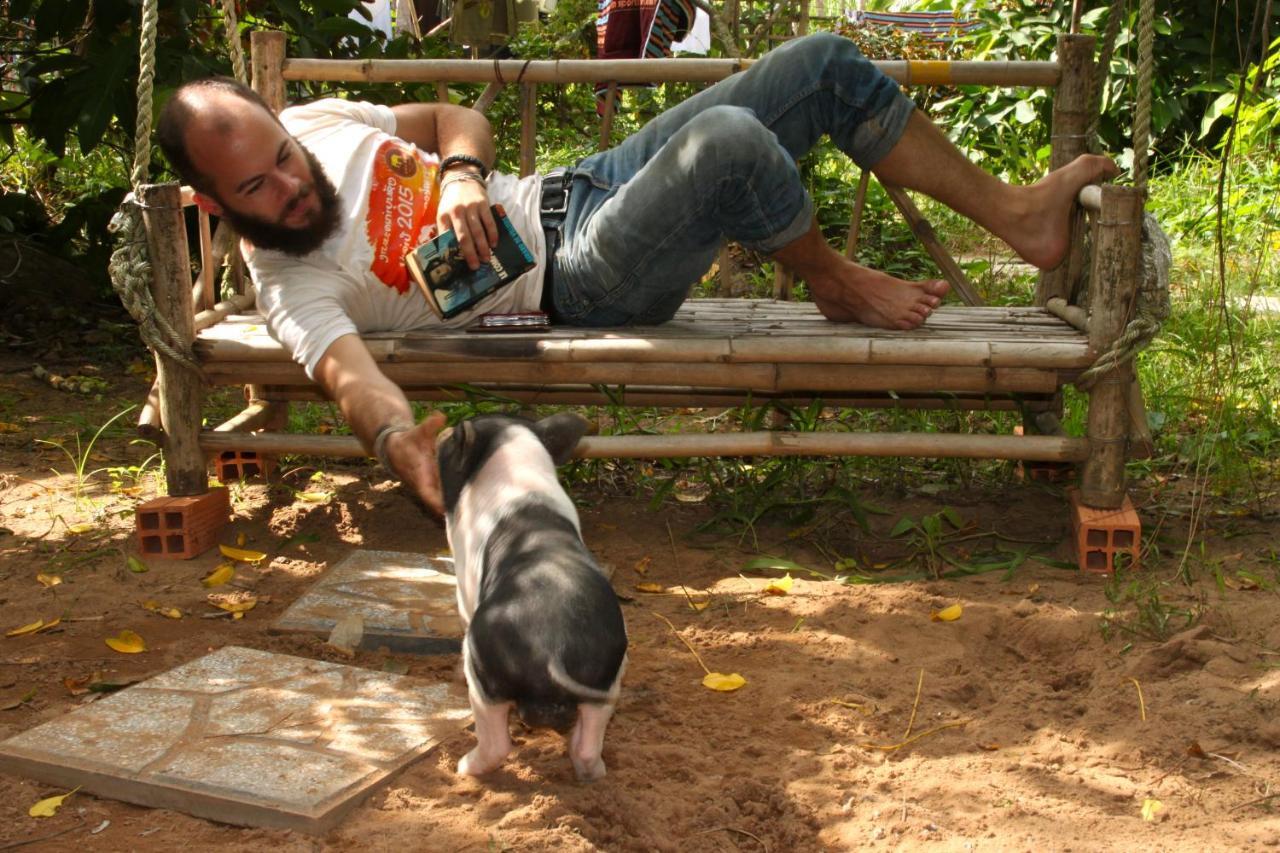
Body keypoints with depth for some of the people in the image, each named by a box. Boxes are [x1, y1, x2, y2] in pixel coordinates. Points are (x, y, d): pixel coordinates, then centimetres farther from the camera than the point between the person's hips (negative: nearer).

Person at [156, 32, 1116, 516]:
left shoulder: (313, 119, 5)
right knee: (731, 141, -36)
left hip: (575, 188, 8)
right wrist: (404, 443, -55)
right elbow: (351, 370, -32)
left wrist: (463, 174, -10)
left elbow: (456, 116, 14)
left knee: (825, 65, -1)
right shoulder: (292, 285, -14)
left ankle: (1015, 213, 12)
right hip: (581, 284, -8)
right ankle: (836, 283, -4)